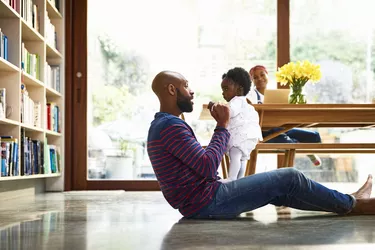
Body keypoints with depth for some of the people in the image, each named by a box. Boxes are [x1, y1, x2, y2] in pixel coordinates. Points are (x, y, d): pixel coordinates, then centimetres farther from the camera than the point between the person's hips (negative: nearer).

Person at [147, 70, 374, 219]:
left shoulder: (161, 125, 16)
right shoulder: (171, 126, -18)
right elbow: (208, 168, -24)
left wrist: (220, 126, 9)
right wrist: (223, 126, -14)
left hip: (199, 202, 10)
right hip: (206, 202, -10)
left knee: (279, 192, 14)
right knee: (291, 179, -4)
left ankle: (346, 203, 21)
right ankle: (353, 205, 13)